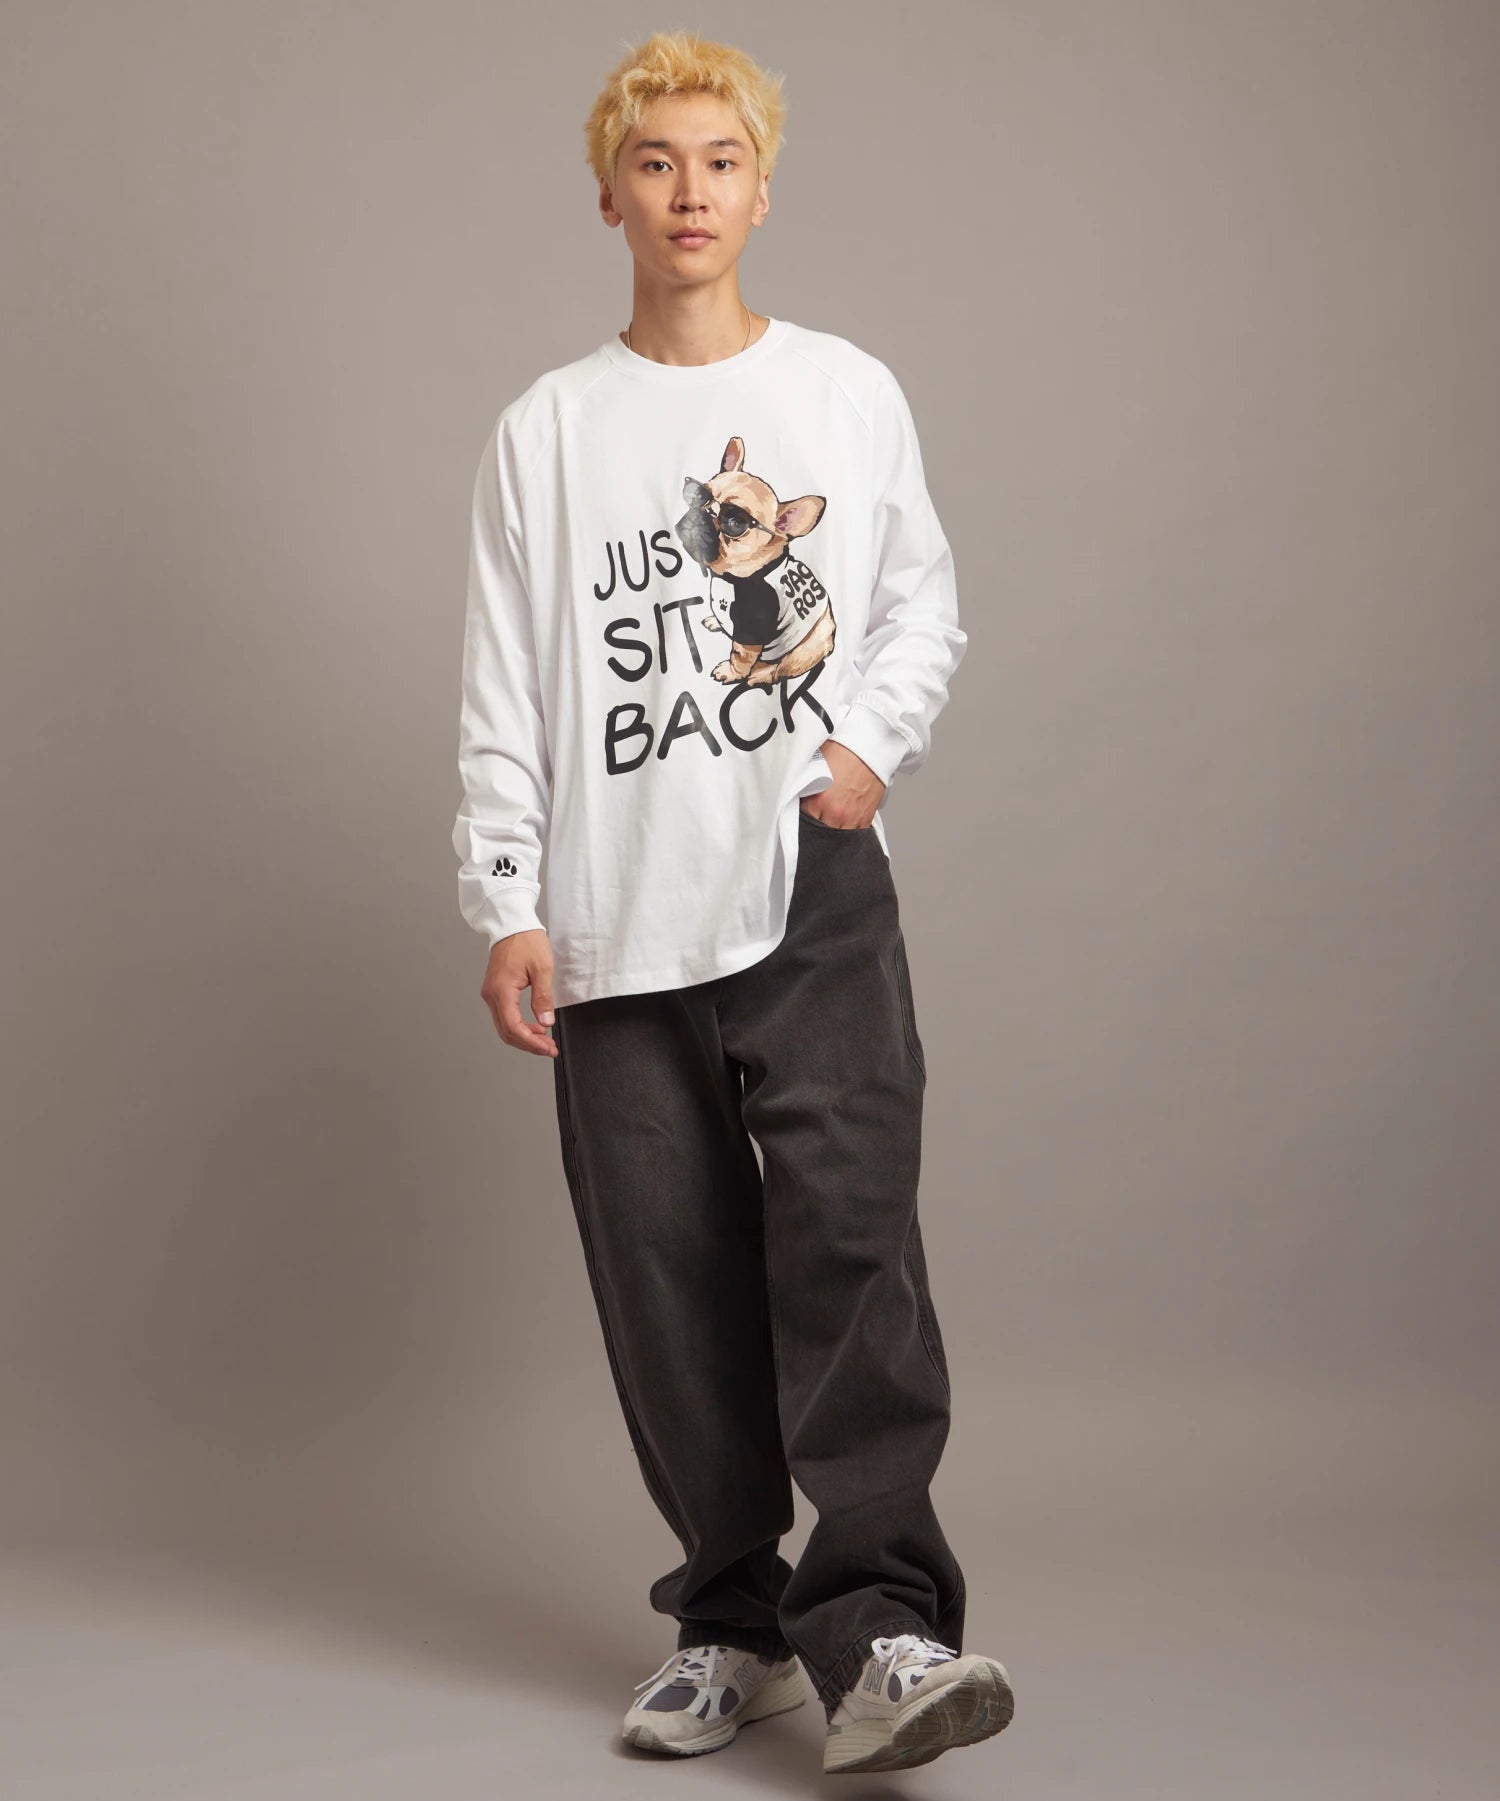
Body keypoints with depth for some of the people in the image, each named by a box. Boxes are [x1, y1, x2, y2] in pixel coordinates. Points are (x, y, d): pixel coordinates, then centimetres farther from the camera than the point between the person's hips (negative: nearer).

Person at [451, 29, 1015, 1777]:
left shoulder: (851, 393, 9)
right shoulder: (546, 430, 7)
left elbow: (923, 598, 16)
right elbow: (502, 694, 5)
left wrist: (874, 740, -3)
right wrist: (502, 907, -2)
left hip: (815, 896, -1)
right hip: (620, 923, 1)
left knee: (850, 1237, -15)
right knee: (673, 1287, 4)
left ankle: (878, 1628, -15)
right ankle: (732, 1620, 16)